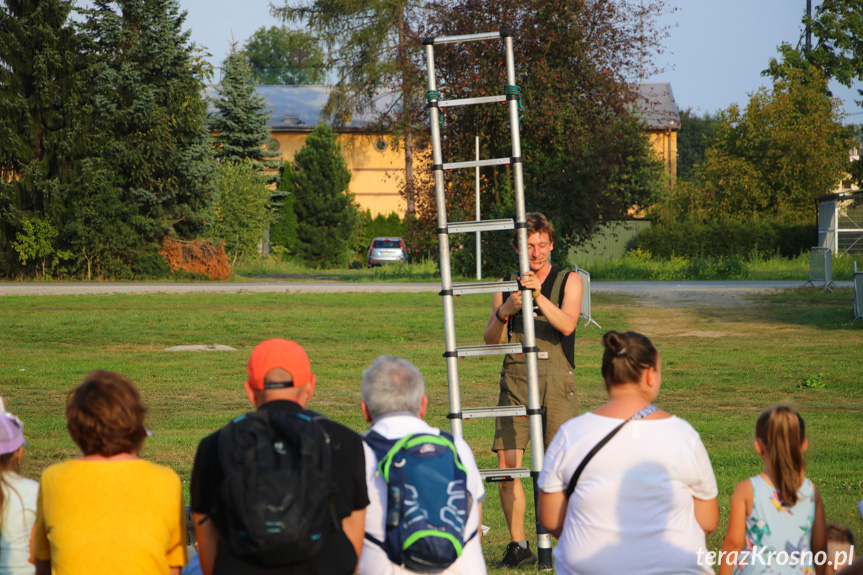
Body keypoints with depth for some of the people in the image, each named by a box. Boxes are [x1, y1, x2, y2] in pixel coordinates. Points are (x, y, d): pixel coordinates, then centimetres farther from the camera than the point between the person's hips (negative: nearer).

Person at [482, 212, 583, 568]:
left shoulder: (569, 281, 7)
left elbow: (567, 325, -10)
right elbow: (491, 340, 9)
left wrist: (539, 296, -23)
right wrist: (504, 311, -10)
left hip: (557, 381, -2)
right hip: (515, 380, 2)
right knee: (507, 465, -7)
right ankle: (518, 546, 3)